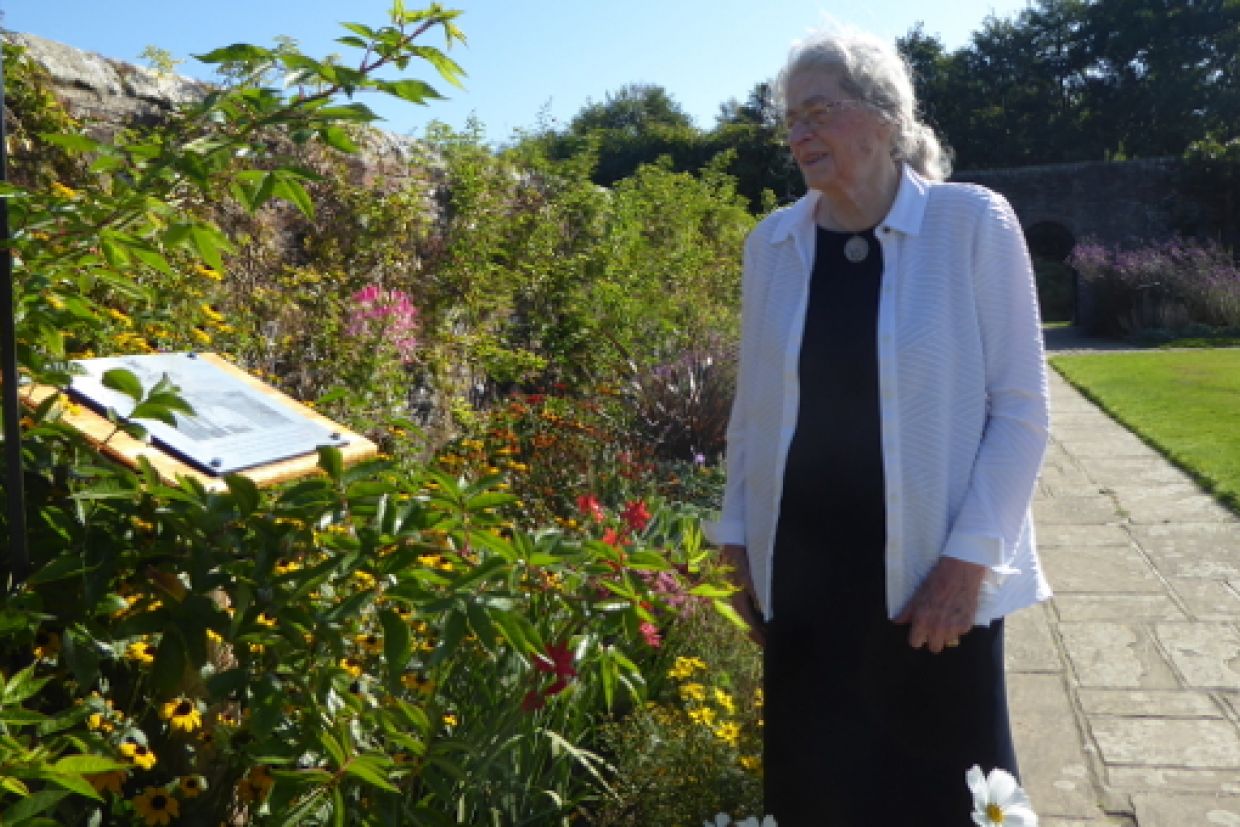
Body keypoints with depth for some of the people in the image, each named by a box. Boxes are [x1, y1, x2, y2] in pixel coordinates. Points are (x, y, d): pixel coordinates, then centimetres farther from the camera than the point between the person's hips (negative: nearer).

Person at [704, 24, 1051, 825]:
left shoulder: (973, 222, -8)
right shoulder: (772, 244, 2)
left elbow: (1022, 407, -7)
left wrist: (970, 558, -12)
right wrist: (739, 541, 9)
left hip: (932, 575, -3)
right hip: (801, 578, 3)